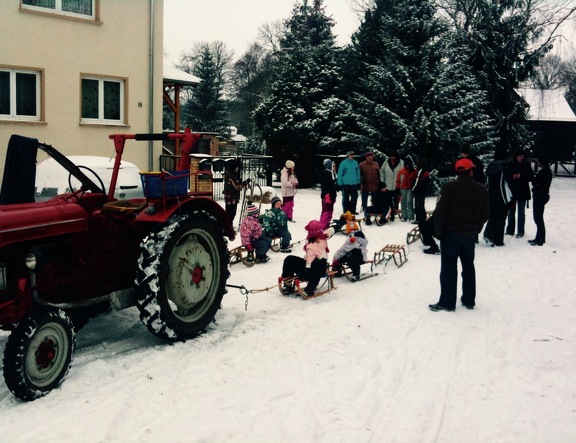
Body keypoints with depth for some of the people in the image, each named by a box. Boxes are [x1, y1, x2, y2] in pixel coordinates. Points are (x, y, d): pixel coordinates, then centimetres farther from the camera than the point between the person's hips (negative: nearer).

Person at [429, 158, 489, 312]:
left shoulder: (450, 187, -12)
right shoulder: (481, 190, 2)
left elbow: (440, 211, -15)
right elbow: (485, 214, 8)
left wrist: (439, 230, -4)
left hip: (451, 233, -4)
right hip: (470, 234, 4)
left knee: (449, 267, 1)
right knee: (468, 266, 16)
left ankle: (447, 302, 2)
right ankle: (469, 300, 22)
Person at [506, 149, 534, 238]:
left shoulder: (527, 165, -3)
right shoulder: (511, 165, -1)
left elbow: (531, 178, -2)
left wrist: (521, 176, -15)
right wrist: (513, 176, -16)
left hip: (523, 192, -2)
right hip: (512, 191, 2)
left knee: (521, 212, 4)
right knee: (511, 211, 9)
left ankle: (520, 231, 9)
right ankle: (510, 230, 19)